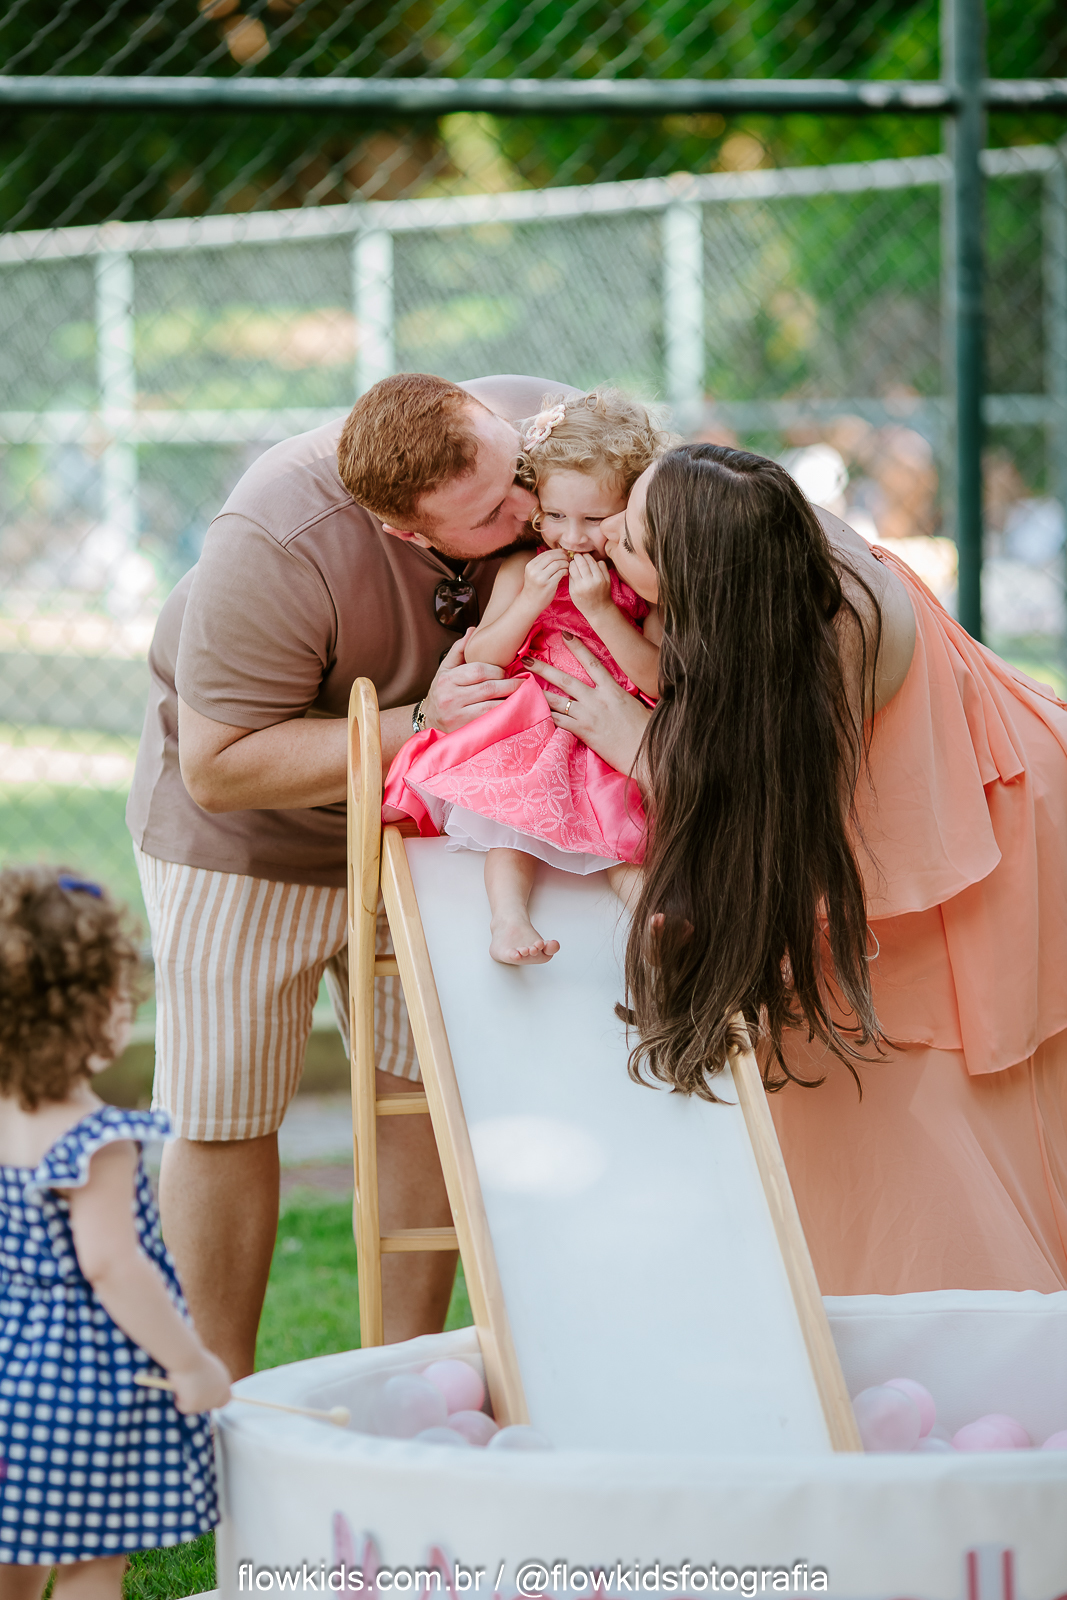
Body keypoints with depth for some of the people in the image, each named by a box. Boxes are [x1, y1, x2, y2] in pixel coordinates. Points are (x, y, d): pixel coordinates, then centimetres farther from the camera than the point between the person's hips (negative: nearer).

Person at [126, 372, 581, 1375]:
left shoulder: (538, 433, -25)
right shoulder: (274, 548, -38)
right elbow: (219, 769, -32)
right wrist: (416, 725, -39)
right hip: (251, 837, -4)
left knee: (424, 1090, 4)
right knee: (226, 1114, 1)